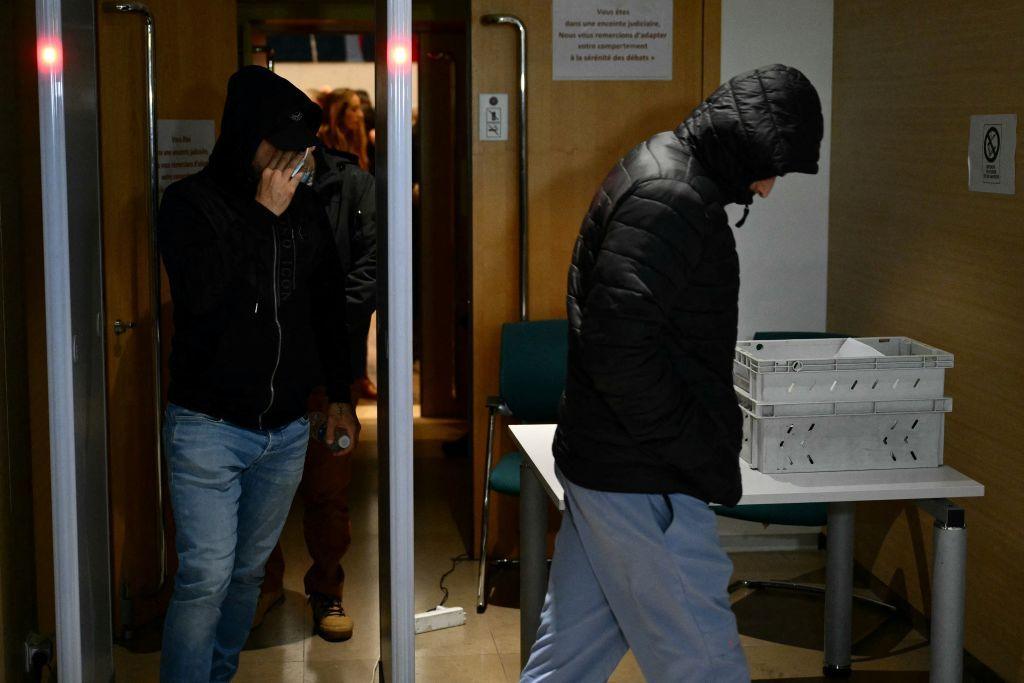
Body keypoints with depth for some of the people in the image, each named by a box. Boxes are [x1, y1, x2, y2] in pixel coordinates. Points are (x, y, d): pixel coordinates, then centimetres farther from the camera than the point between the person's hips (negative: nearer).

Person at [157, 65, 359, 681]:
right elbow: (203, 294, -22)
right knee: (206, 577, -8)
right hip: (209, 428, -5)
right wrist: (263, 215, -18)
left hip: (287, 428, 5)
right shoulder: (191, 203, -6)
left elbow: (329, 303, 17)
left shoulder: (304, 204, 6)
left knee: (249, 571, 14)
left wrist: (340, 393, 18)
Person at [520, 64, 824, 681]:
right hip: (643, 483, -10)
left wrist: (714, 437, 16)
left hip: (598, 463, 10)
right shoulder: (670, 200, -20)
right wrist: (710, 461, -19)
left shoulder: (658, 169, 14)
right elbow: (620, 346, -28)